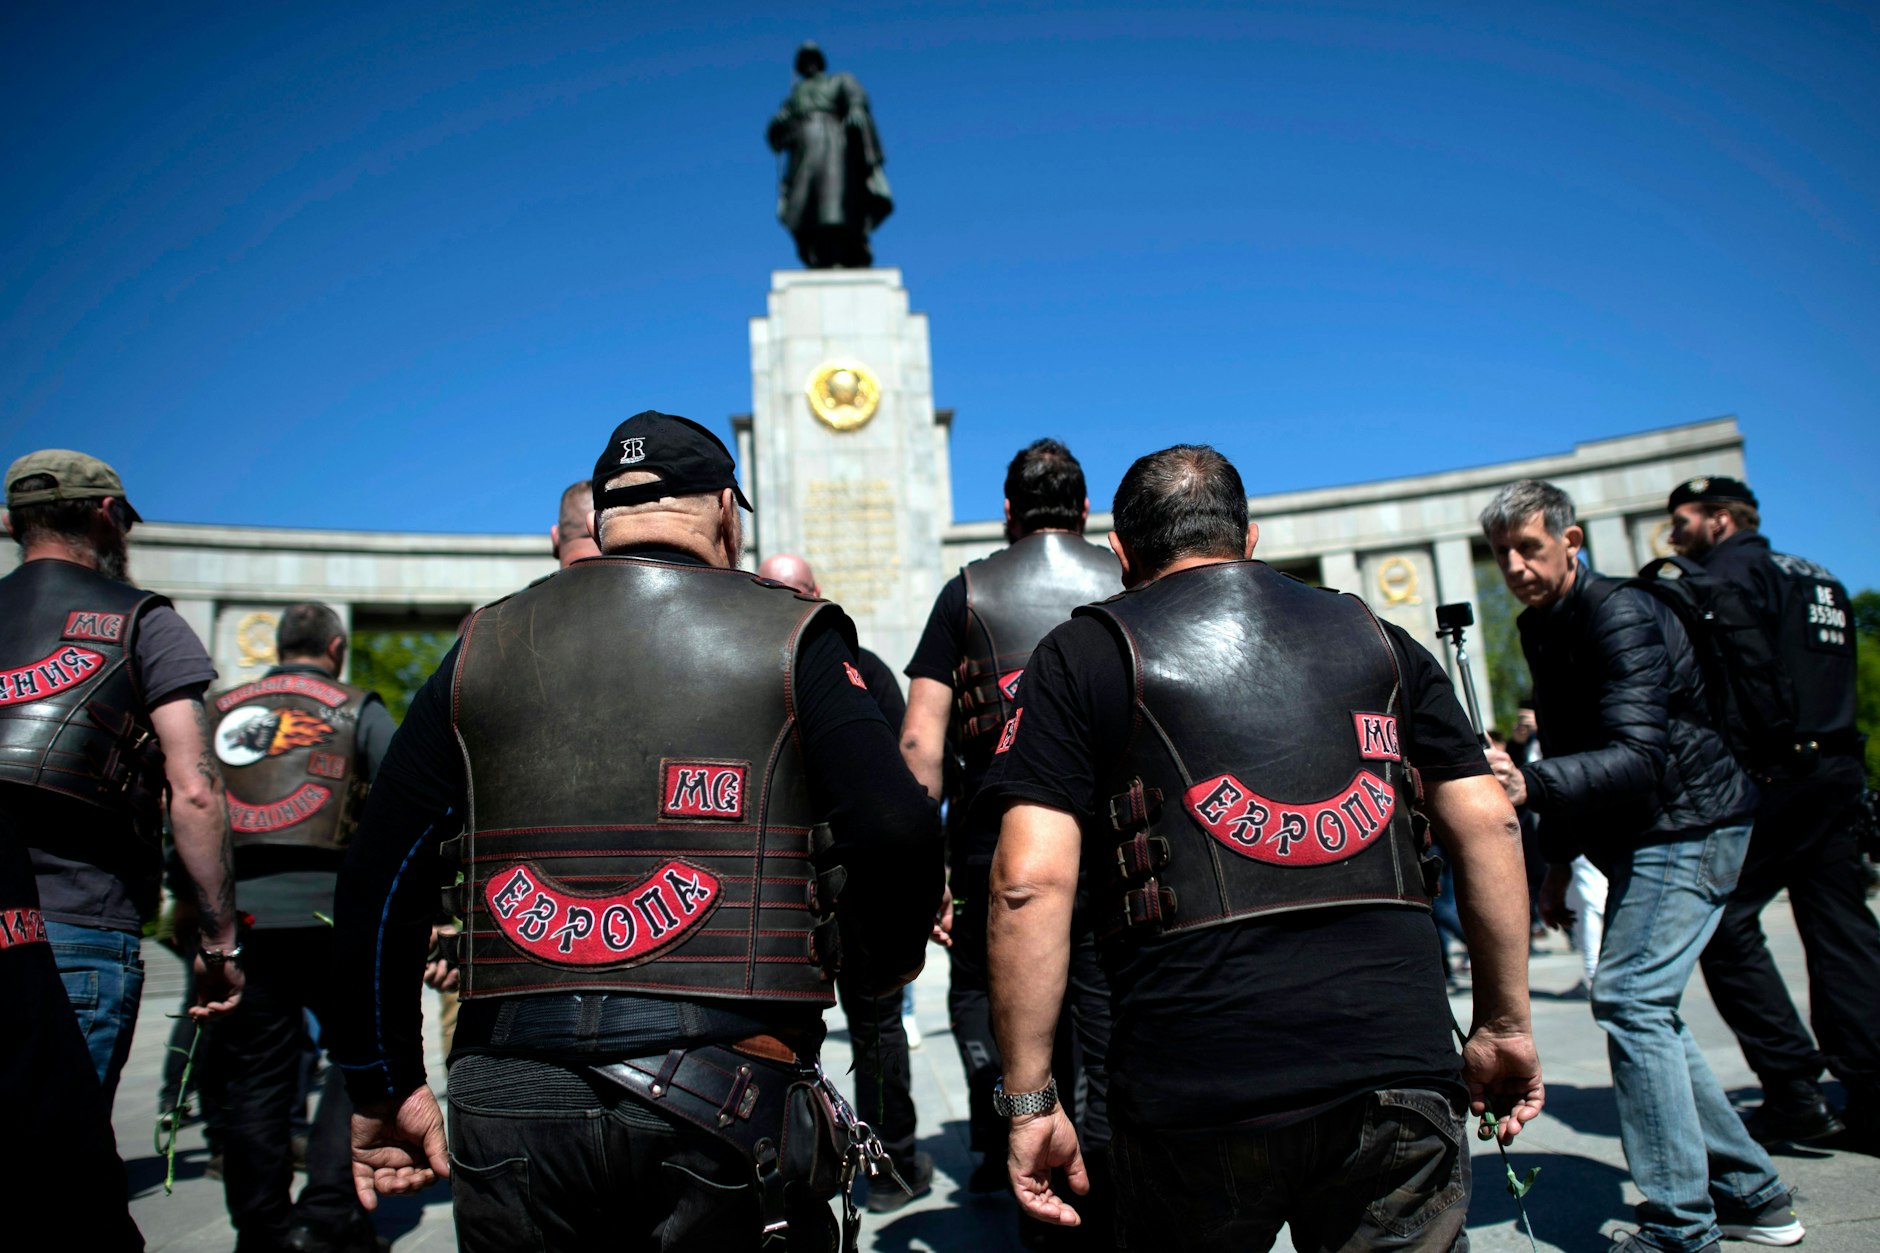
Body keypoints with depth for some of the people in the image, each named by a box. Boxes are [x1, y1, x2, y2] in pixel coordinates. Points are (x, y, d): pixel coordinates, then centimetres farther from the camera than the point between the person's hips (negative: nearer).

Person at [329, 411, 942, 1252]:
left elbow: (378, 876, 6)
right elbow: (896, 829, -14)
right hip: (727, 1090, -2)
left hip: (508, 1097, 3)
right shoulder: (789, 635, -2)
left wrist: (386, 1086, 15)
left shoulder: (483, 647, 7)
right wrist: (886, 964, 6)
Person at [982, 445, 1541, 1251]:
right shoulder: (1373, 634, 15)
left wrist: (1028, 1098, -2)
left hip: (1195, 1086, -1)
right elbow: (1488, 826, 11)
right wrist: (1506, 1024, 19)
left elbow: (1030, 882, -7)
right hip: (1402, 1059, 2)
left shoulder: (1086, 652, 3)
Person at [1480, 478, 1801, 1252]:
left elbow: (1638, 756, -32)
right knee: (1644, 1008, 11)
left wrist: (1529, 783, -47)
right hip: (1640, 836, 10)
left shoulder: (1618, 616, -19)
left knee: (1630, 997, -17)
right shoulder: (1543, 631, 10)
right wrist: (1559, 857, 19)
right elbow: (1572, 752, 19)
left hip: (1687, 823, -10)